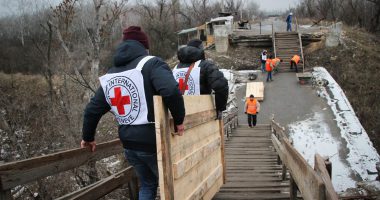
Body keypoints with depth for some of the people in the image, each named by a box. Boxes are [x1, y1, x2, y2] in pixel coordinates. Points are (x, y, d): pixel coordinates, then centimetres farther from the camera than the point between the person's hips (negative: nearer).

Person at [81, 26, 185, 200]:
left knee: (147, 185, 23)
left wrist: (88, 137, 28)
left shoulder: (109, 76, 11)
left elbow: (92, 110, 14)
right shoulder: (151, 64, -10)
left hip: (129, 144, 6)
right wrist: (179, 120, -16)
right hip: (153, 141, -6)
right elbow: (171, 91, -29)